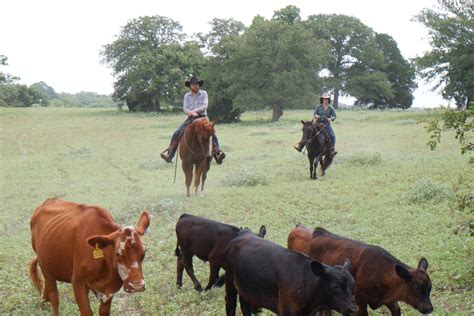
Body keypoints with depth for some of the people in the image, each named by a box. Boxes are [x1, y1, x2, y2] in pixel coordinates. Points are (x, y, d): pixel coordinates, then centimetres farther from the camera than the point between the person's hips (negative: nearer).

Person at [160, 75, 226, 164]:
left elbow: (204, 106, -8)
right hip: (191, 118, 2)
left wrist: (194, 111, -19)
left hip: (202, 117, -2)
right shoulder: (187, 96, 9)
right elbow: (185, 108, -2)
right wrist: (192, 113, -22)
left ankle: (216, 151, -27)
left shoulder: (203, 94, 3)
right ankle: (170, 152, -12)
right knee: (177, 133, -13)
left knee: (212, 132, -25)